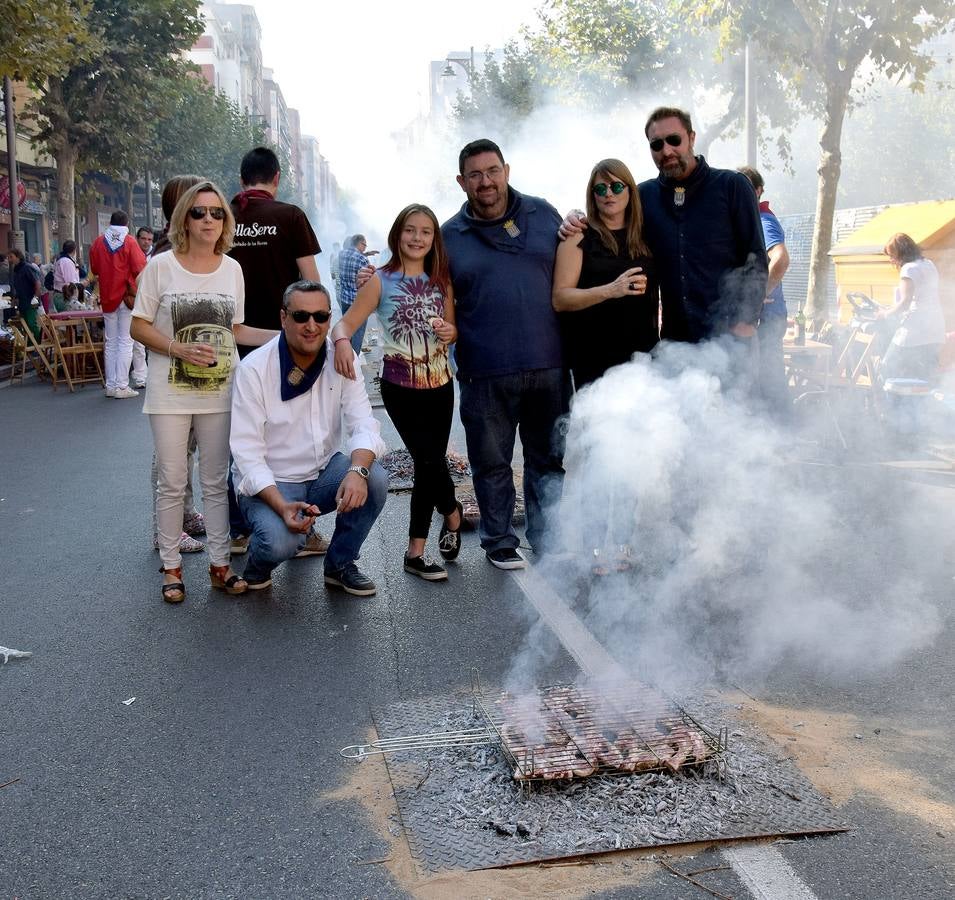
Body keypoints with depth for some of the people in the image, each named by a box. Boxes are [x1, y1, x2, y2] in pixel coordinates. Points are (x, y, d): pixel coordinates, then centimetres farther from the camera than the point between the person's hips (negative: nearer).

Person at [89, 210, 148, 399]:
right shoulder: (129, 242, -7)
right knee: (125, 341, -2)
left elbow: (94, 270, 12)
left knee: (111, 342, 11)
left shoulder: (98, 242, 5)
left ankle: (110, 385, 12)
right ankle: (121, 386, -6)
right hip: (127, 296, -4)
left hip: (107, 298, 4)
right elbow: (140, 268, -12)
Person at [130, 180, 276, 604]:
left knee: (217, 482, 10)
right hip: (170, 394, -2)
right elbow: (139, 326, -3)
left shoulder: (232, 269, 5)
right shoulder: (161, 266, -5)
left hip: (219, 392, 3)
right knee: (172, 484, 5)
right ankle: (171, 567, 18)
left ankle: (220, 564, 21)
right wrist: (181, 349, -18)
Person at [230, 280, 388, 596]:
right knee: (281, 542, -32)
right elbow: (247, 454, -18)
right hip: (269, 482, -4)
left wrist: (357, 470, -36)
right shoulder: (254, 368, -17)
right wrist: (283, 507, -34)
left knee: (375, 479, -25)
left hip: (324, 471, 4)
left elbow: (363, 424, -13)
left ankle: (340, 564, 1)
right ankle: (259, 559, 9)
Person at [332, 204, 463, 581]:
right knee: (431, 461, -10)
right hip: (400, 387, -4)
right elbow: (346, 322, -12)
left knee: (428, 465, 6)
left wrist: (451, 332, -10)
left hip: (440, 385, 4)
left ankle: (416, 551, 18)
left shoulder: (441, 281, 7)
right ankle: (452, 513, 20)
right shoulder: (381, 281, -4)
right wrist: (342, 341, -35)